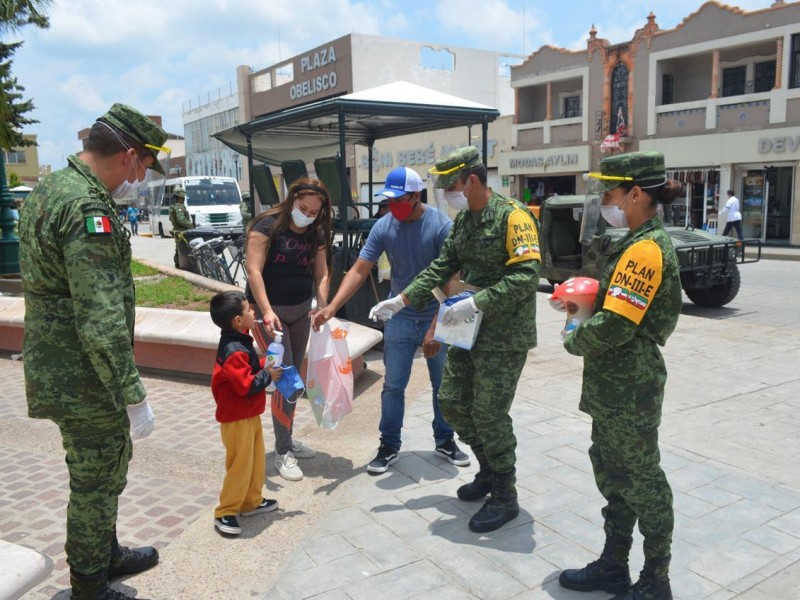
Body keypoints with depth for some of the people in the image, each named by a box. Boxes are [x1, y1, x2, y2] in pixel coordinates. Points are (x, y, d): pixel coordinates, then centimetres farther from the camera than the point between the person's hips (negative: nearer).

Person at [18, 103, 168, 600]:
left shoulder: (51, 189, 10)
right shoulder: (88, 209, -24)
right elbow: (101, 320, -28)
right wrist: (133, 396, -23)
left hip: (56, 368, 10)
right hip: (85, 380, -10)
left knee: (106, 469, 24)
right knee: (96, 483, 7)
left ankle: (107, 554, 43)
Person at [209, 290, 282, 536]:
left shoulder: (239, 342, 5)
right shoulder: (235, 352, -27)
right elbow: (247, 385, -30)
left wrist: (264, 366, 4)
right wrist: (268, 375, -16)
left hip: (249, 415, 10)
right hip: (237, 419, -10)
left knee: (256, 461, 20)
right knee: (240, 466, 0)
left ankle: (252, 502, 34)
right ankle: (225, 513, 13)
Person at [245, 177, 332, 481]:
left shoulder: (316, 234, 2)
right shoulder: (267, 225, -15)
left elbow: (321, 274, 2)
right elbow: (254, 271, -21)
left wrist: (322, 308, -14)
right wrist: (267, 311, -30)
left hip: (301, 311, 6)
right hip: (268, 311, -6)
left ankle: (287, 439, 29)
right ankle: (282, 452, 2)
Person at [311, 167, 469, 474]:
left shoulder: (442, 226, -17)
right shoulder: (384, 227, -8)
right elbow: (359, 270, -9)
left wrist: (436, 328, -21)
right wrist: (332, 307, -21)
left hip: (438, 317, -2)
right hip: (400, 318, 2)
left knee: (444, 384, 12)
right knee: (393, 385, 6)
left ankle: (445, 441, 31)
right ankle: (389, 445, 21)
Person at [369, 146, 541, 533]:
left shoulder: (512, 216, -16)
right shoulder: (463, 219, 10)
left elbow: (525, 277, -24)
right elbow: (442, 267, 15)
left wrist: (475, 303, -27)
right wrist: (402, 300, 8)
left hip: (505, 337, -8)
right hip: (469, 332, 9)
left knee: (489, 415, -3)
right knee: (452, 402, 13)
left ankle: (504, 498, 17)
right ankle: (489, 470, 34)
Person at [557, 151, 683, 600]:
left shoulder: (647, 248, -20)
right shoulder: (640, 243, 11)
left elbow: (615, 325, -24)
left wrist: (574, 341, -8)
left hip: (629, 386, -10)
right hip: (615, 383, 10)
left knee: (642, 480, 5)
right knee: (612, 472, 18)